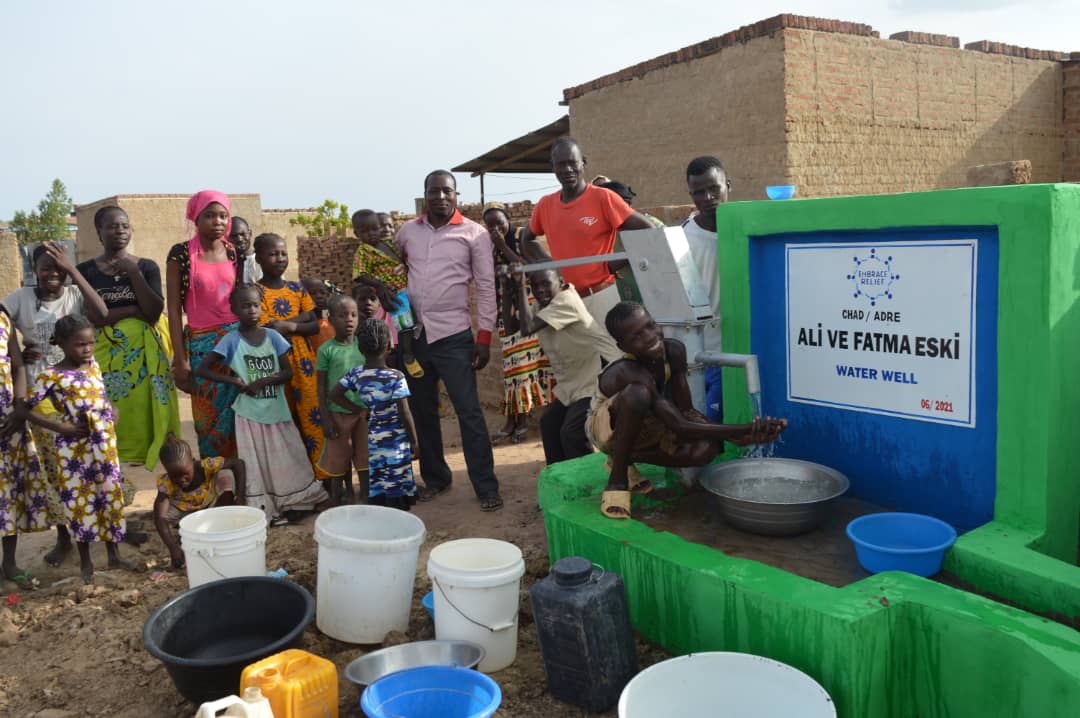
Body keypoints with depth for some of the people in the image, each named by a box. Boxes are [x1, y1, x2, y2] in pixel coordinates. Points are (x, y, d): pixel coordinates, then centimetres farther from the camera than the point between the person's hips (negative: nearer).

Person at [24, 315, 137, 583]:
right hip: (74, 448, -5)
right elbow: (26, 408, -12)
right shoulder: (51, 376, -12)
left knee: (112, 496, 10)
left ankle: (114, 555, 24)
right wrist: (61, 427, -17)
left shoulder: (94, 365, 5)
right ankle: (85, 562, 20)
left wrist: (111, 414, 1)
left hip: (104, 444, 5)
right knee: (79, 502, 6)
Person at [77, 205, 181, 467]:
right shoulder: (85, 270, 6)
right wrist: (133, 310, -9)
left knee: (144, 415, -4)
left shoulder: (147, 266, 8)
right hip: (103, 355, 0)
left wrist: (134, 273, -9)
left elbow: (154, 312, -4)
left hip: (144, 355, 1)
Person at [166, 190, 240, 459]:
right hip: (201, 344, -2)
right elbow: (174, 308, -2)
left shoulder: (235, 253, 7)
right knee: (210, 417, 3)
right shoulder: (181, 254, -2)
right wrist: (181, 360, -7)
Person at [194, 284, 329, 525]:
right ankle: (264, 510, 12)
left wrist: (261, 382, -16)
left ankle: (292, 502, 24)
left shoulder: (272, 336, 0)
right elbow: (201, 370, -6)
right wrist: (235, 381, -13)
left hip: (277, 410, 3)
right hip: (250, 412, -3)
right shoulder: (231, 340, -7)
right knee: (255, 463, 4)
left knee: (287, 458, 10)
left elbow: (288, 372, -1)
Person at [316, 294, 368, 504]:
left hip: (364, 411, 2)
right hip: (338, 413, -2)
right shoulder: (326, 350, -6)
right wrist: (326, 418, -6)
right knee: (338, 459, 9)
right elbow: (321, 387, -3)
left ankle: (365, 498, 19)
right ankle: (339, 498, 24)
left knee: (365, 457, 7)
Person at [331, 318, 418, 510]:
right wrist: (414, 440, -3)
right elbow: (404, 413, -14)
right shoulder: (396, 377, -15)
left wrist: (359, 409, 10)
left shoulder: (356, 374, -1)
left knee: (377, 488, 12)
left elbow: (334, 394, 6)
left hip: (373, 438, 5)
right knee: (397, 489, 2)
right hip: (396, 439, -5)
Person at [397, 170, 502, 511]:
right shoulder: (407, 230, 7)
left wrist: (484, 336, -8)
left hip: (453, 335, -4)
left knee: (469, 412, -5)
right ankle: (434, 477, 26)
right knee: (422, 411, 12)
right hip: (413, 333, 4)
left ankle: (486, 487, 2)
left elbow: (486, 286, -3)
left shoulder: (474, 233, -3)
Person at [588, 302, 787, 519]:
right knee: (637, 393, -41)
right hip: (607, 427, -6)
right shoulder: (628, 373, -37)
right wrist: (747, 429, -43)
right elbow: (679, 427, -40)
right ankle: (618, 479, -22)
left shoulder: (675, 351, -18)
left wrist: (734, 436, -28)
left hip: (643, 425, 7)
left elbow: (686, 411, -12)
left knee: (707, 447, -21)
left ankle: (627, 458, 1)